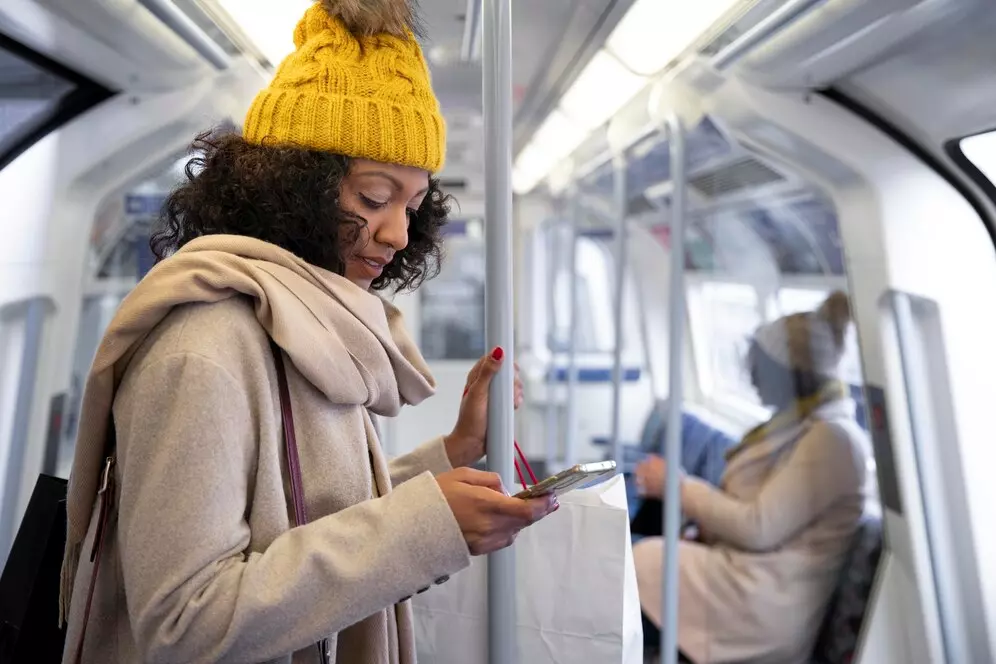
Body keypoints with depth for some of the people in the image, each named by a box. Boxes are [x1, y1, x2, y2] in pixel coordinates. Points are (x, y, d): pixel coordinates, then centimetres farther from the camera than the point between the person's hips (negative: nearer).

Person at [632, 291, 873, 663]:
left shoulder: (831, 438, -16)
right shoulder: (802, 424, 13)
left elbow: (760, 527, -21)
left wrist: (678, 486, -13)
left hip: (764, 602, -9)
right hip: (743, 573, 9)